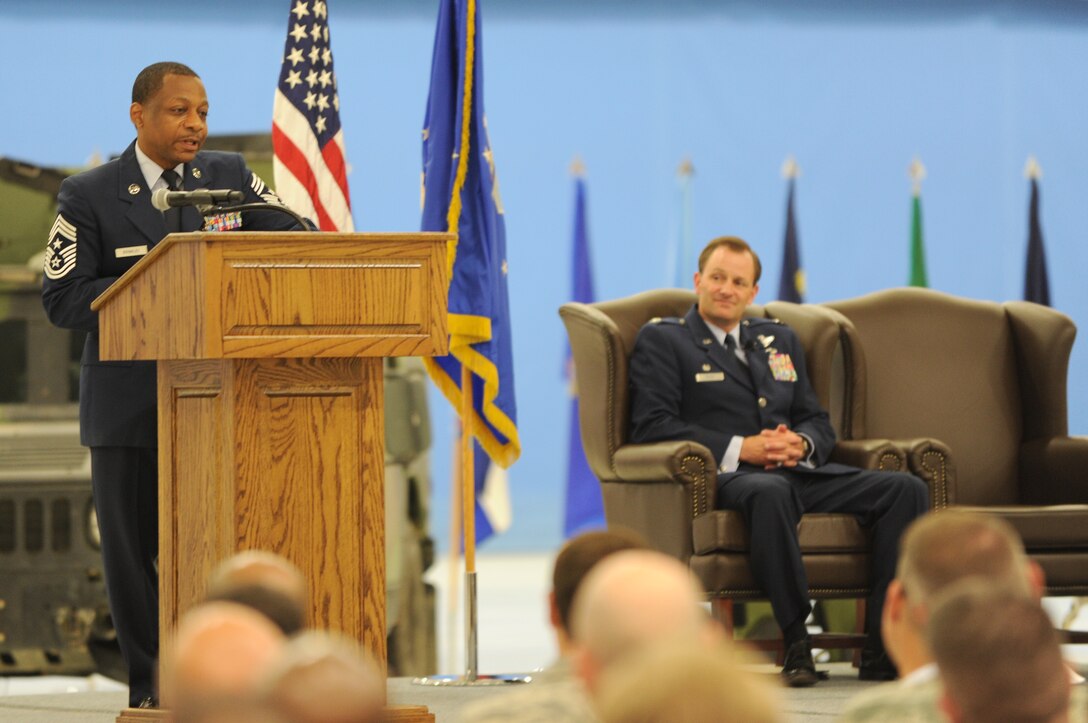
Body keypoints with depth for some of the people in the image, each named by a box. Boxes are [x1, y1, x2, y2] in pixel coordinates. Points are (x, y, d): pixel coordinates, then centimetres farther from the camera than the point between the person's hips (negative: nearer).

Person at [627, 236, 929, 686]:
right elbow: (652, 425, -5)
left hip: (799, 470, 6)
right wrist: (739, 449, -14)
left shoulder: (779, 340, 27)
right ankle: (795, 643, -35)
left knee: (905, 489, -18)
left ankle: (882, 650, -24)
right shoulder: (662, 340, 9)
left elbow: (819, 423, 23)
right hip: (728, 477, -6)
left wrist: (801, 443, -4)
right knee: (770, 492, -43)